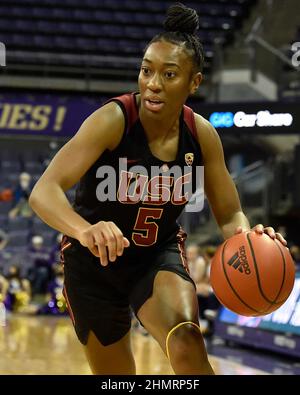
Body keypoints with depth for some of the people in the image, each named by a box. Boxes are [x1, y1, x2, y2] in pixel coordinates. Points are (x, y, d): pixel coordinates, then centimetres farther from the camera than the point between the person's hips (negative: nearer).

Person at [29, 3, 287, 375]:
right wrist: (85, 230, -57)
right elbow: (43, 191, -36)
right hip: (94, 261, -2)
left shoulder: (202, 135, -12)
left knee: (186, 341, -30)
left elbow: (229, 214, -1)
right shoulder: (114, 119, -25)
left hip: (159, 256, 2)